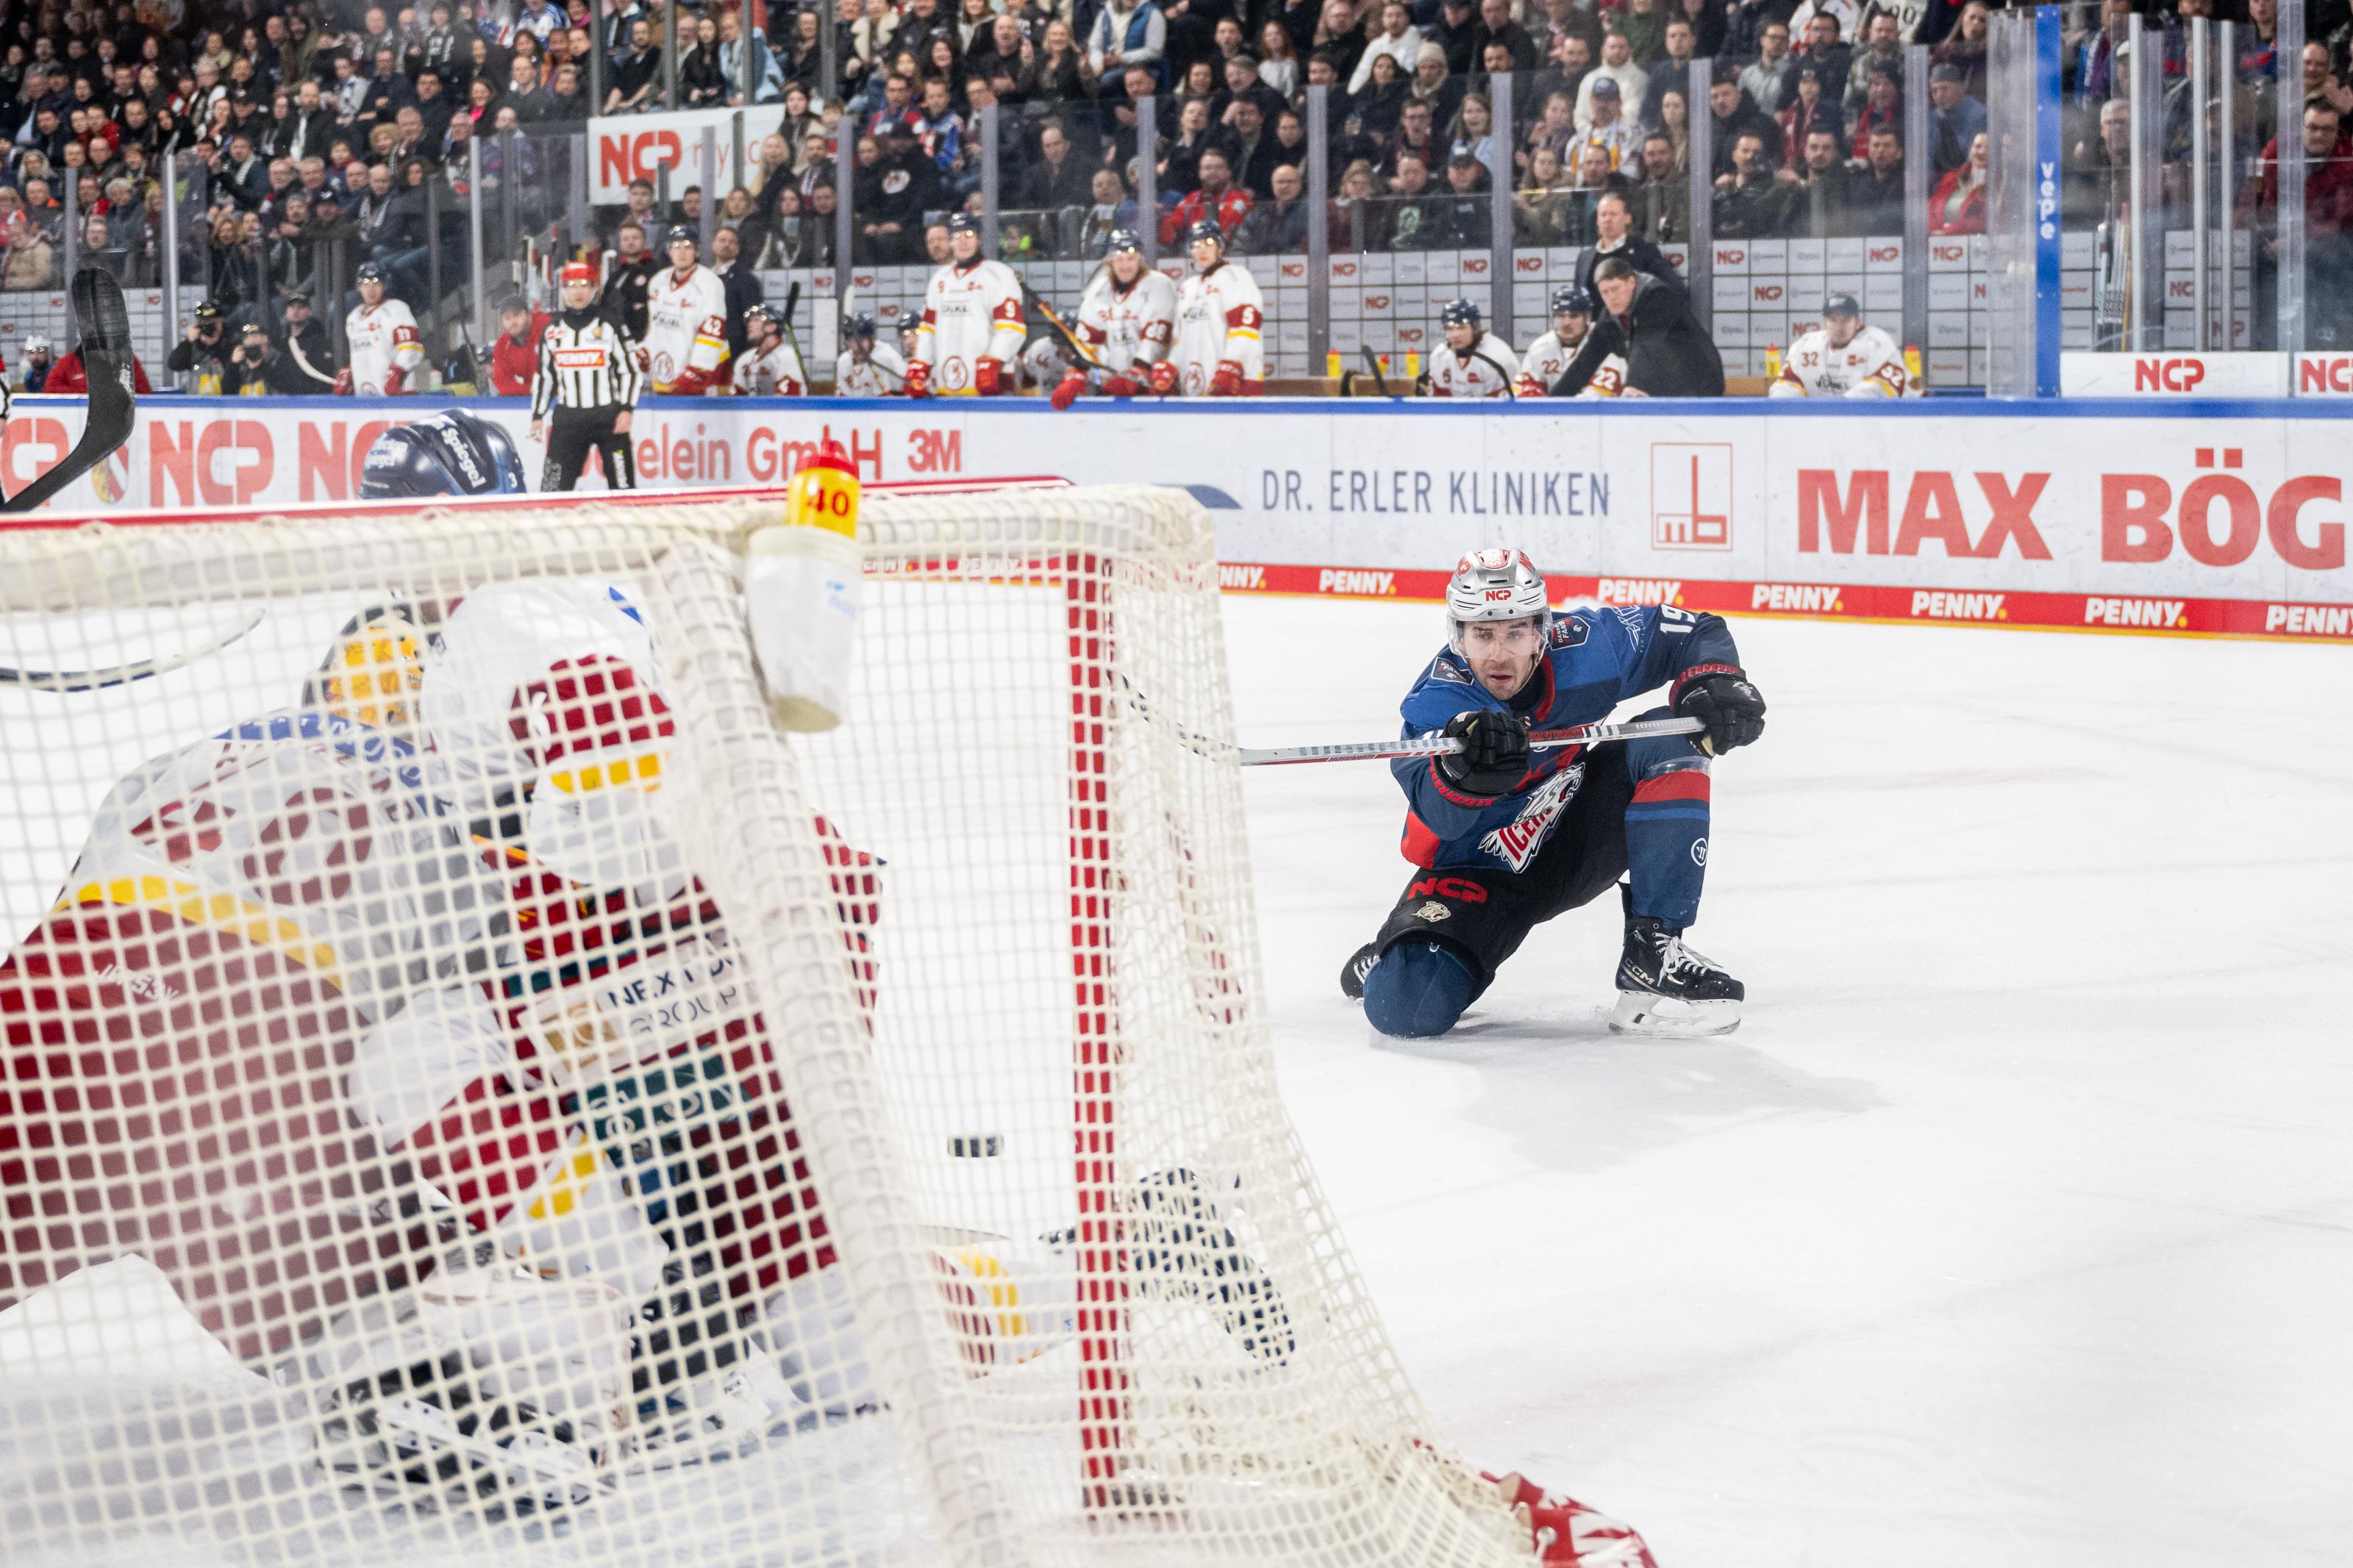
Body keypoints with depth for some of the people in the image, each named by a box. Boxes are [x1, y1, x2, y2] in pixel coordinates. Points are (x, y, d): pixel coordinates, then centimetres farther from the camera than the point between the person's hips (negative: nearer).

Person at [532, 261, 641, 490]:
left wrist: (626, 410, -9)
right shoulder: (553, 330, 8)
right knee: (554, 484, -4)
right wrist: (537, 416, 11)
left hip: (608, 417, -2)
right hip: (568, 418, 2)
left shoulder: (608, 326, 0)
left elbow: (629, 370, 1)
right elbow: (543, 375, 16)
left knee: (622, 484, -4)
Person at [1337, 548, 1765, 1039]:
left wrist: (1717, 682, -26)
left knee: (1670, 742, -20)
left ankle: (1653, 955, -20)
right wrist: (1466, 770, -65)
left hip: (1579, 843, 4)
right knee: (1407, 1006, -28)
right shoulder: (1437, 701, -25)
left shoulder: (1584, 645, -18)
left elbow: (1698, 632, -4)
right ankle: (1394, 959, 14)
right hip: (1480, 869, -3)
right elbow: (1440, 816, -43)